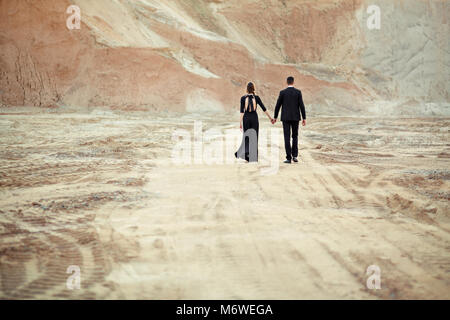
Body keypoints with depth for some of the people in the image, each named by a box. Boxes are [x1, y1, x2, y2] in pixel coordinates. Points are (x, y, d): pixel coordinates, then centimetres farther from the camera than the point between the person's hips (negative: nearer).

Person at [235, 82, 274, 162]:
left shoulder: (243, 98, -4)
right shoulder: (256, 97, -3)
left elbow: (242, 111, -8)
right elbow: (263, 108, -2)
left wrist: (240, 122, -8)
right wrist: (270, 117, 6)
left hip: (246, 118, 0)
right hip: (254, 118, 0)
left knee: (246, 136, 13)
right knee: (254, 137, 4)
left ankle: (245, 152, -5)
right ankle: (253, 157, 2)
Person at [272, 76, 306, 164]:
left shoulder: (282, 92, -3)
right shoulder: (298, 92, -2)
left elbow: (278, 105, 1)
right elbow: (301, 106, -5)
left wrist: (275, 117, 12)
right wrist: (304, 118, -1)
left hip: (285, 118, -1)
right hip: (295, 118, 1)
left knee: (287, 138, -1)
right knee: (295, 136, 15)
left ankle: (289, 158, -5)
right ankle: (294, 156, 8)